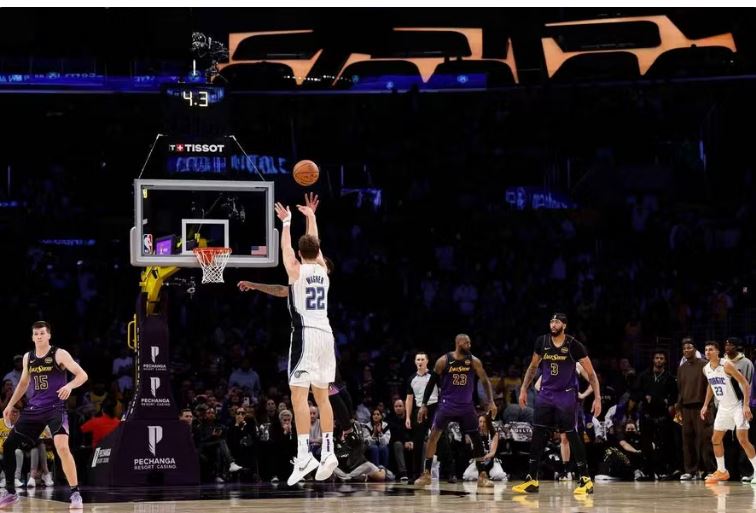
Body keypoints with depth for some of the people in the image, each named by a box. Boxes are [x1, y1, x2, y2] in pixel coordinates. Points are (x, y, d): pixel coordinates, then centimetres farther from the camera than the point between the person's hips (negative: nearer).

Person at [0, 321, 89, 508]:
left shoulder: (59, 354, -8)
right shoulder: (28, 357, 9)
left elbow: (82, 375, -11)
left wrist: (70, 385, -30)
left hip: (56, 407, -6)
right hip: (34, 409, 6)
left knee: (62, 447, -25)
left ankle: (75, 494, -18)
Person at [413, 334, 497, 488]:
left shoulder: (473, 361, -5)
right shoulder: (443, 361, -9)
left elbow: (485, 380, 2)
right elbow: (432, 382, -1)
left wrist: (491, 402, -9)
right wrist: (424, 405, -3)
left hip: (466, 406, 2)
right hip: (447, 404, -2)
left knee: (477, 438, -2)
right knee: (433, 436, -8)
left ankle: (482, 475, 5)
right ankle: (426, 474, 0)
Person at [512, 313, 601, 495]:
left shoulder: (573, 345, -12)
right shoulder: (542, 342, 0)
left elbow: (591, 373, -8)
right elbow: (533, 367, 16)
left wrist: (597, 398, -15)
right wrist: (523, 389, 12)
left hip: (566, 395, -4)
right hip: (546, 394, 4)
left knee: (571, 434, -8)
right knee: (538, 434, 0)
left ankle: (585, 479, -1)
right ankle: (532, 480, 5)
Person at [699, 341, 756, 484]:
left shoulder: (726, 365, -19)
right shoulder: (706, 369, 2)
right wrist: (705, 405, 16)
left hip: (737, 406, -7)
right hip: (723, 408, 7)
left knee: (742, 439, -14)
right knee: (716, 439, 8)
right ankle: (721, 471, 22)